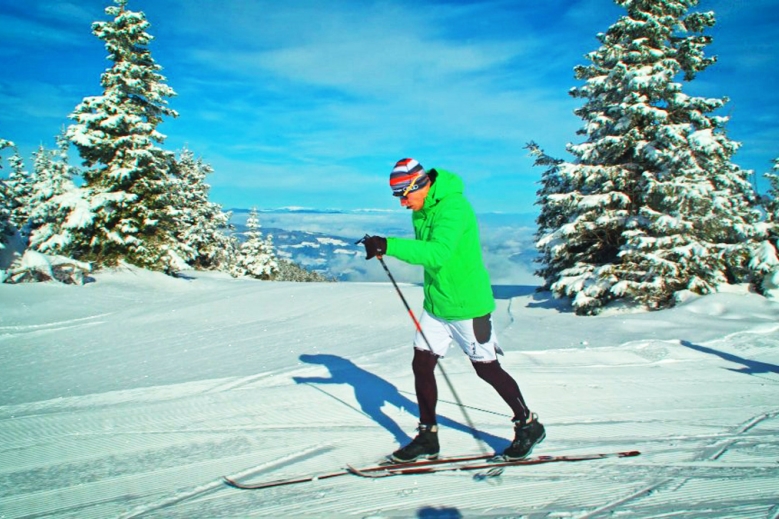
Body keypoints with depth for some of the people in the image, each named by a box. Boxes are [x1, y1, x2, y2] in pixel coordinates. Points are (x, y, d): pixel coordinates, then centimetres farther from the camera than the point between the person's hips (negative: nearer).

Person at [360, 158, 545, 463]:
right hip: (435, 304, 8)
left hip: (468, 306, -8)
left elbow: (437, 253, -38)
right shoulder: (421, 210, 5)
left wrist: (389, 246, -41)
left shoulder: (452, 207, -23)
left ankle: (529, 426, 26)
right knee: (421, 365, 5)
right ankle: (428, 438, 20)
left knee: (487, 369, 5)